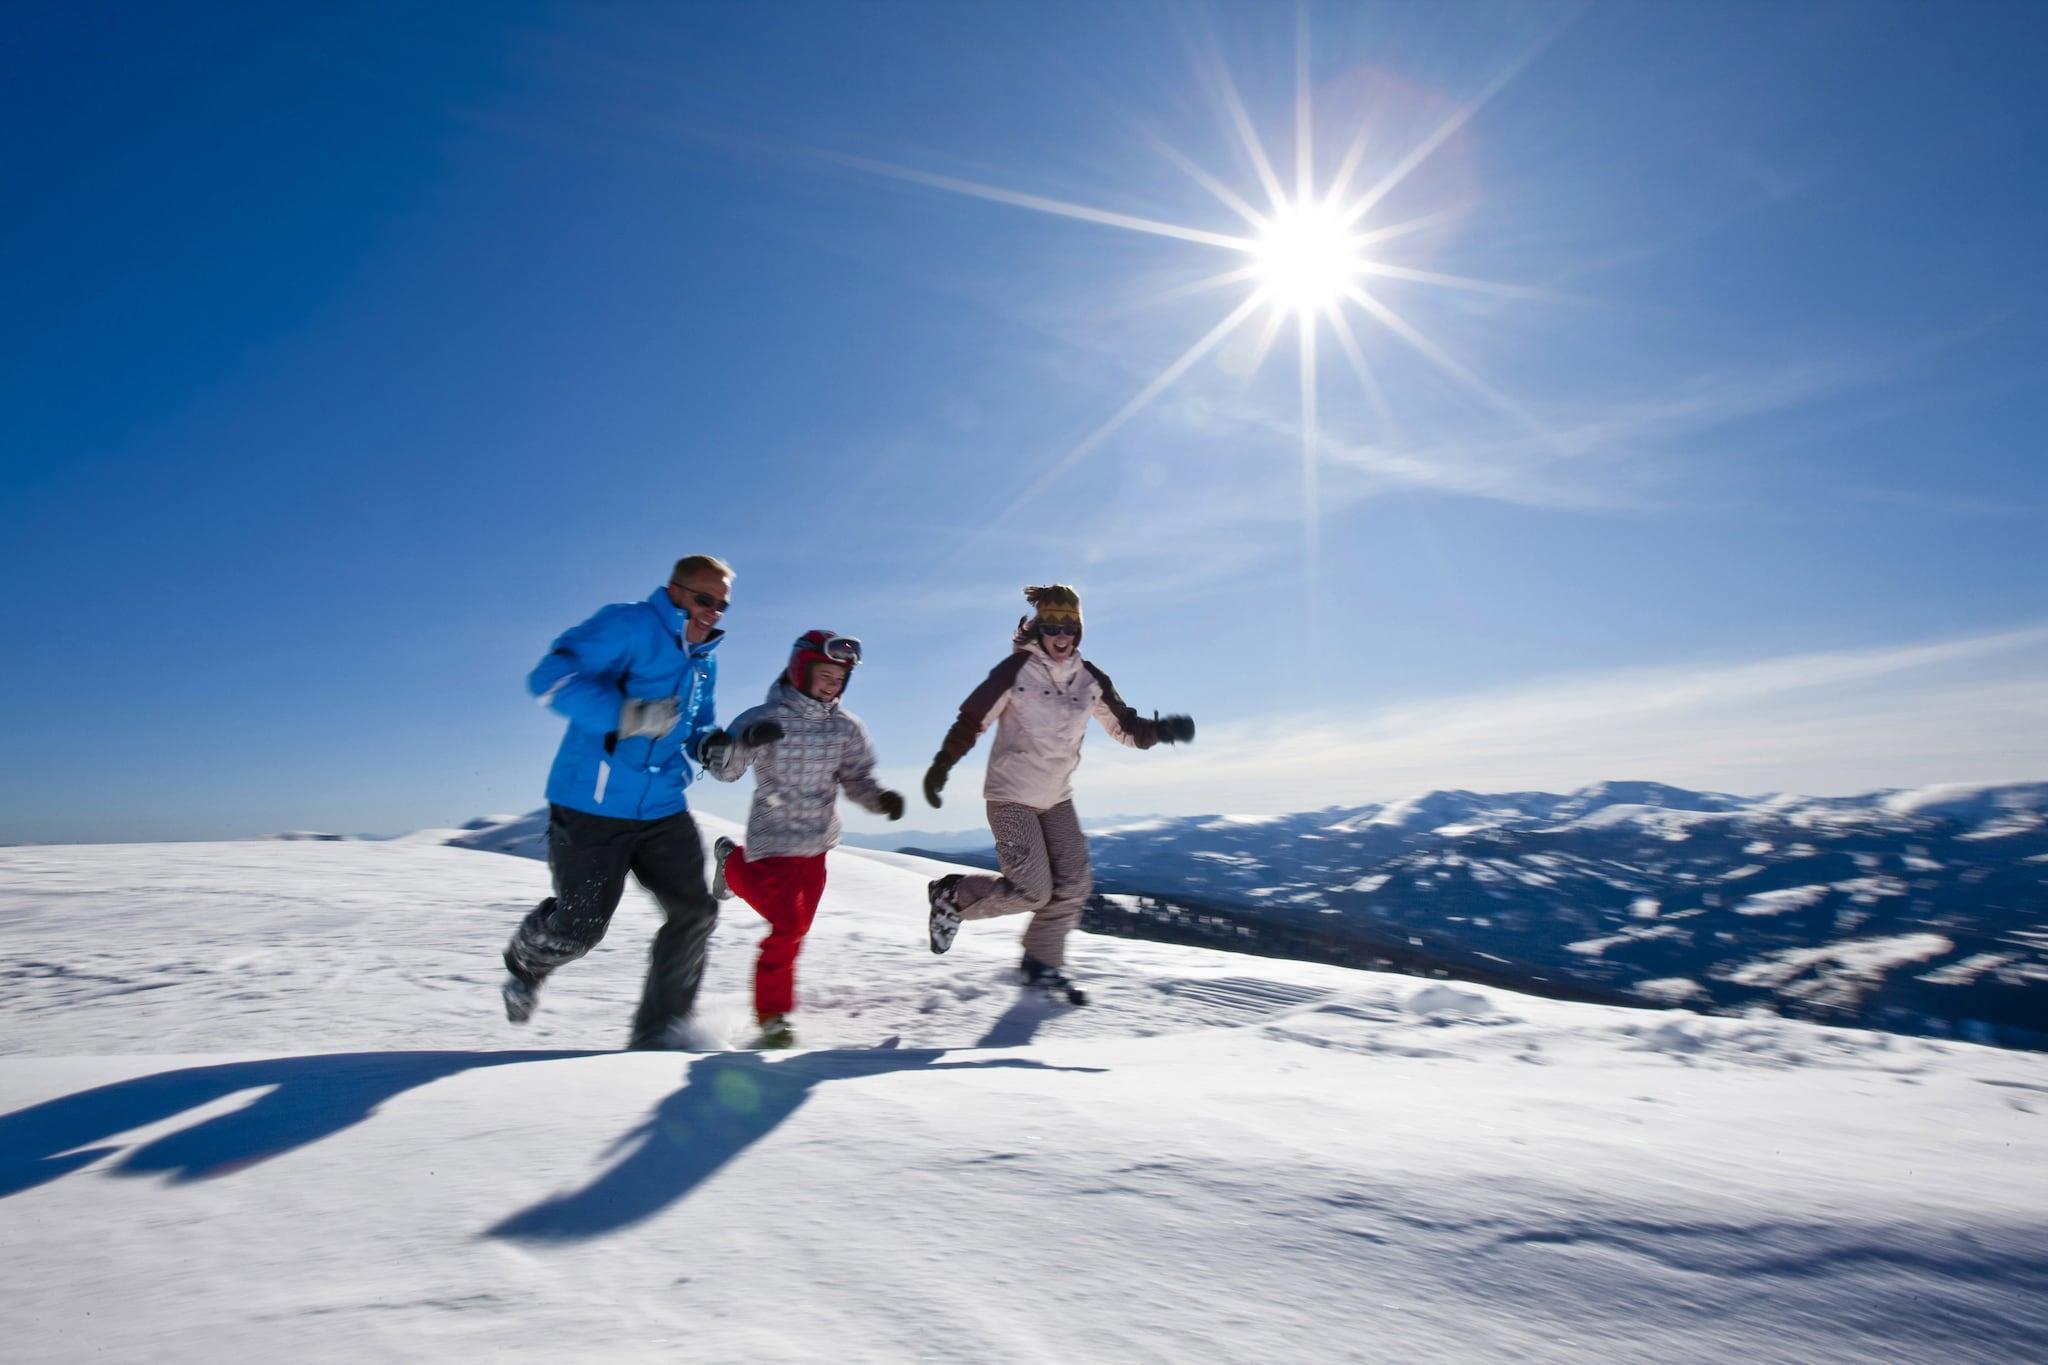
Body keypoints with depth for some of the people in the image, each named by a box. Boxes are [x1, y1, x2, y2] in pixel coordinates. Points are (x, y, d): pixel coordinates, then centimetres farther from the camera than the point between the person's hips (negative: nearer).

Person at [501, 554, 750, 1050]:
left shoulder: (704, 660, 13)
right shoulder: (630, 624, -12)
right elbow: (550, 676, -22)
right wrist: (625, 713, -36)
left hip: (663, 809, 7)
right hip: (591, 806, -6)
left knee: (695, 912, -3)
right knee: (579, 927, 4)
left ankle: (658, 1032, 12)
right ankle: (525, 961, 41)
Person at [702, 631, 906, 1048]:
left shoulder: (847, 728, -3)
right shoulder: (766, 718, -13)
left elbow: (857, 779, 5)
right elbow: (725, 771, -13)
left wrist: (882, 799, -15)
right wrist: (742, 744, -35)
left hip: (817, 843, 5)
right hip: (774, 841, -5)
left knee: (798, 926, 19)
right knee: (788, 927, -13)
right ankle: (772, 1014, 7)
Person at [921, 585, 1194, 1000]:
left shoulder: (1090, 680, -1)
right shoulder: (1016, 670, -14)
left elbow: (1126, 728, 3)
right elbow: (971, 719, -12)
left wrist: (1160, 729, -17)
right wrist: (941, 766, -20)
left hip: (1057, 798, 6)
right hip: (1011, 796, -6)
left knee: (1074, 885, 3)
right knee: (1032, 892, -10)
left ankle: (1043, 963, 23)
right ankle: (952, 896, 13)